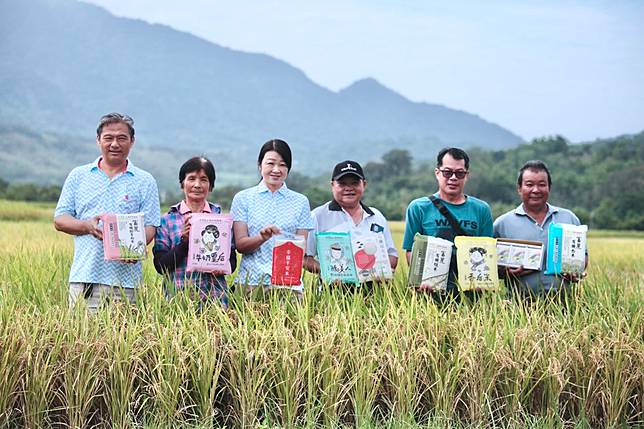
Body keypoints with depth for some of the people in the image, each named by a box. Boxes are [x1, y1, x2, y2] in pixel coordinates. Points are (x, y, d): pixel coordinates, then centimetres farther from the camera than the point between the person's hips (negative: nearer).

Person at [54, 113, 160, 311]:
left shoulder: (145, 181, 9)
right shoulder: (78, 176, 13)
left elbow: (149, 226, 3)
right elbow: (60, 220, 11)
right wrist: (87, 226, -9)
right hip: (84, 276, 1)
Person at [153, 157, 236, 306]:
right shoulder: (167, 219, 4)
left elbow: (232, 259, 12)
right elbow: (160, 266, -1)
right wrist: (184, 241, -13)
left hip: (215, 296, 1)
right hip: (178, 295, -1)